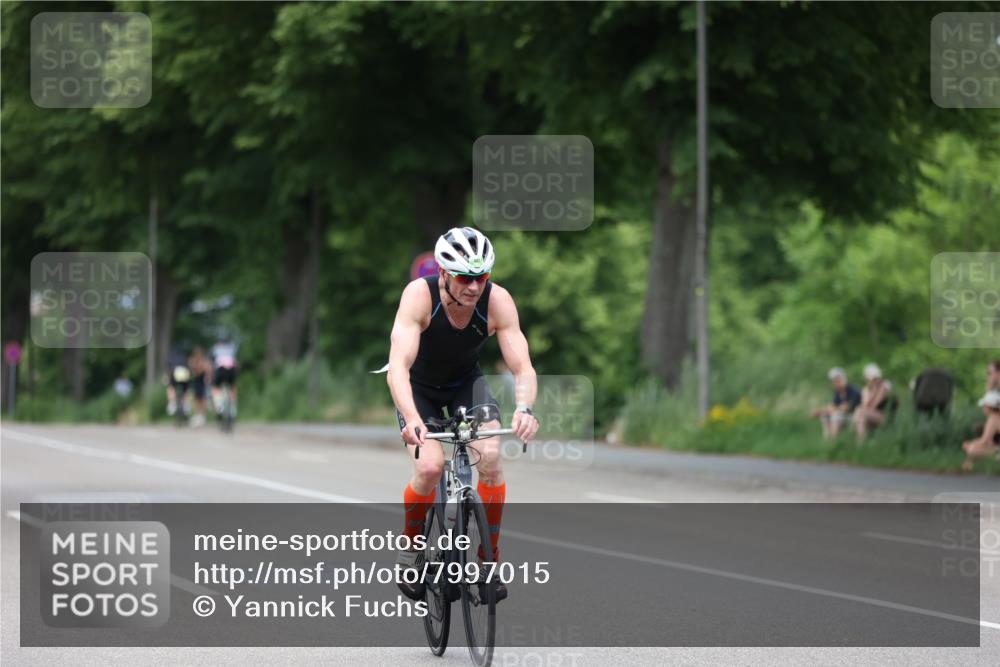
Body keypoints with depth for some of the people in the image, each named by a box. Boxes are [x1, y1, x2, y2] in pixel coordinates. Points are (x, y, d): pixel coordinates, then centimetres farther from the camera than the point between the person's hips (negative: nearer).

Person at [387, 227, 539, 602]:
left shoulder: (497, 301, -27)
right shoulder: (419, 296, -33)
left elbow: (522, 366, -29)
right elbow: (398, 367, -42)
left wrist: (524, 408, -50)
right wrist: (412, 419, -59)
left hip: (466, 382, 2)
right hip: (419, 388, -2)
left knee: (491, 456, -22)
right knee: (430, 466, -23)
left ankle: (490, 559, -5)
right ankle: (410, 547, 4)